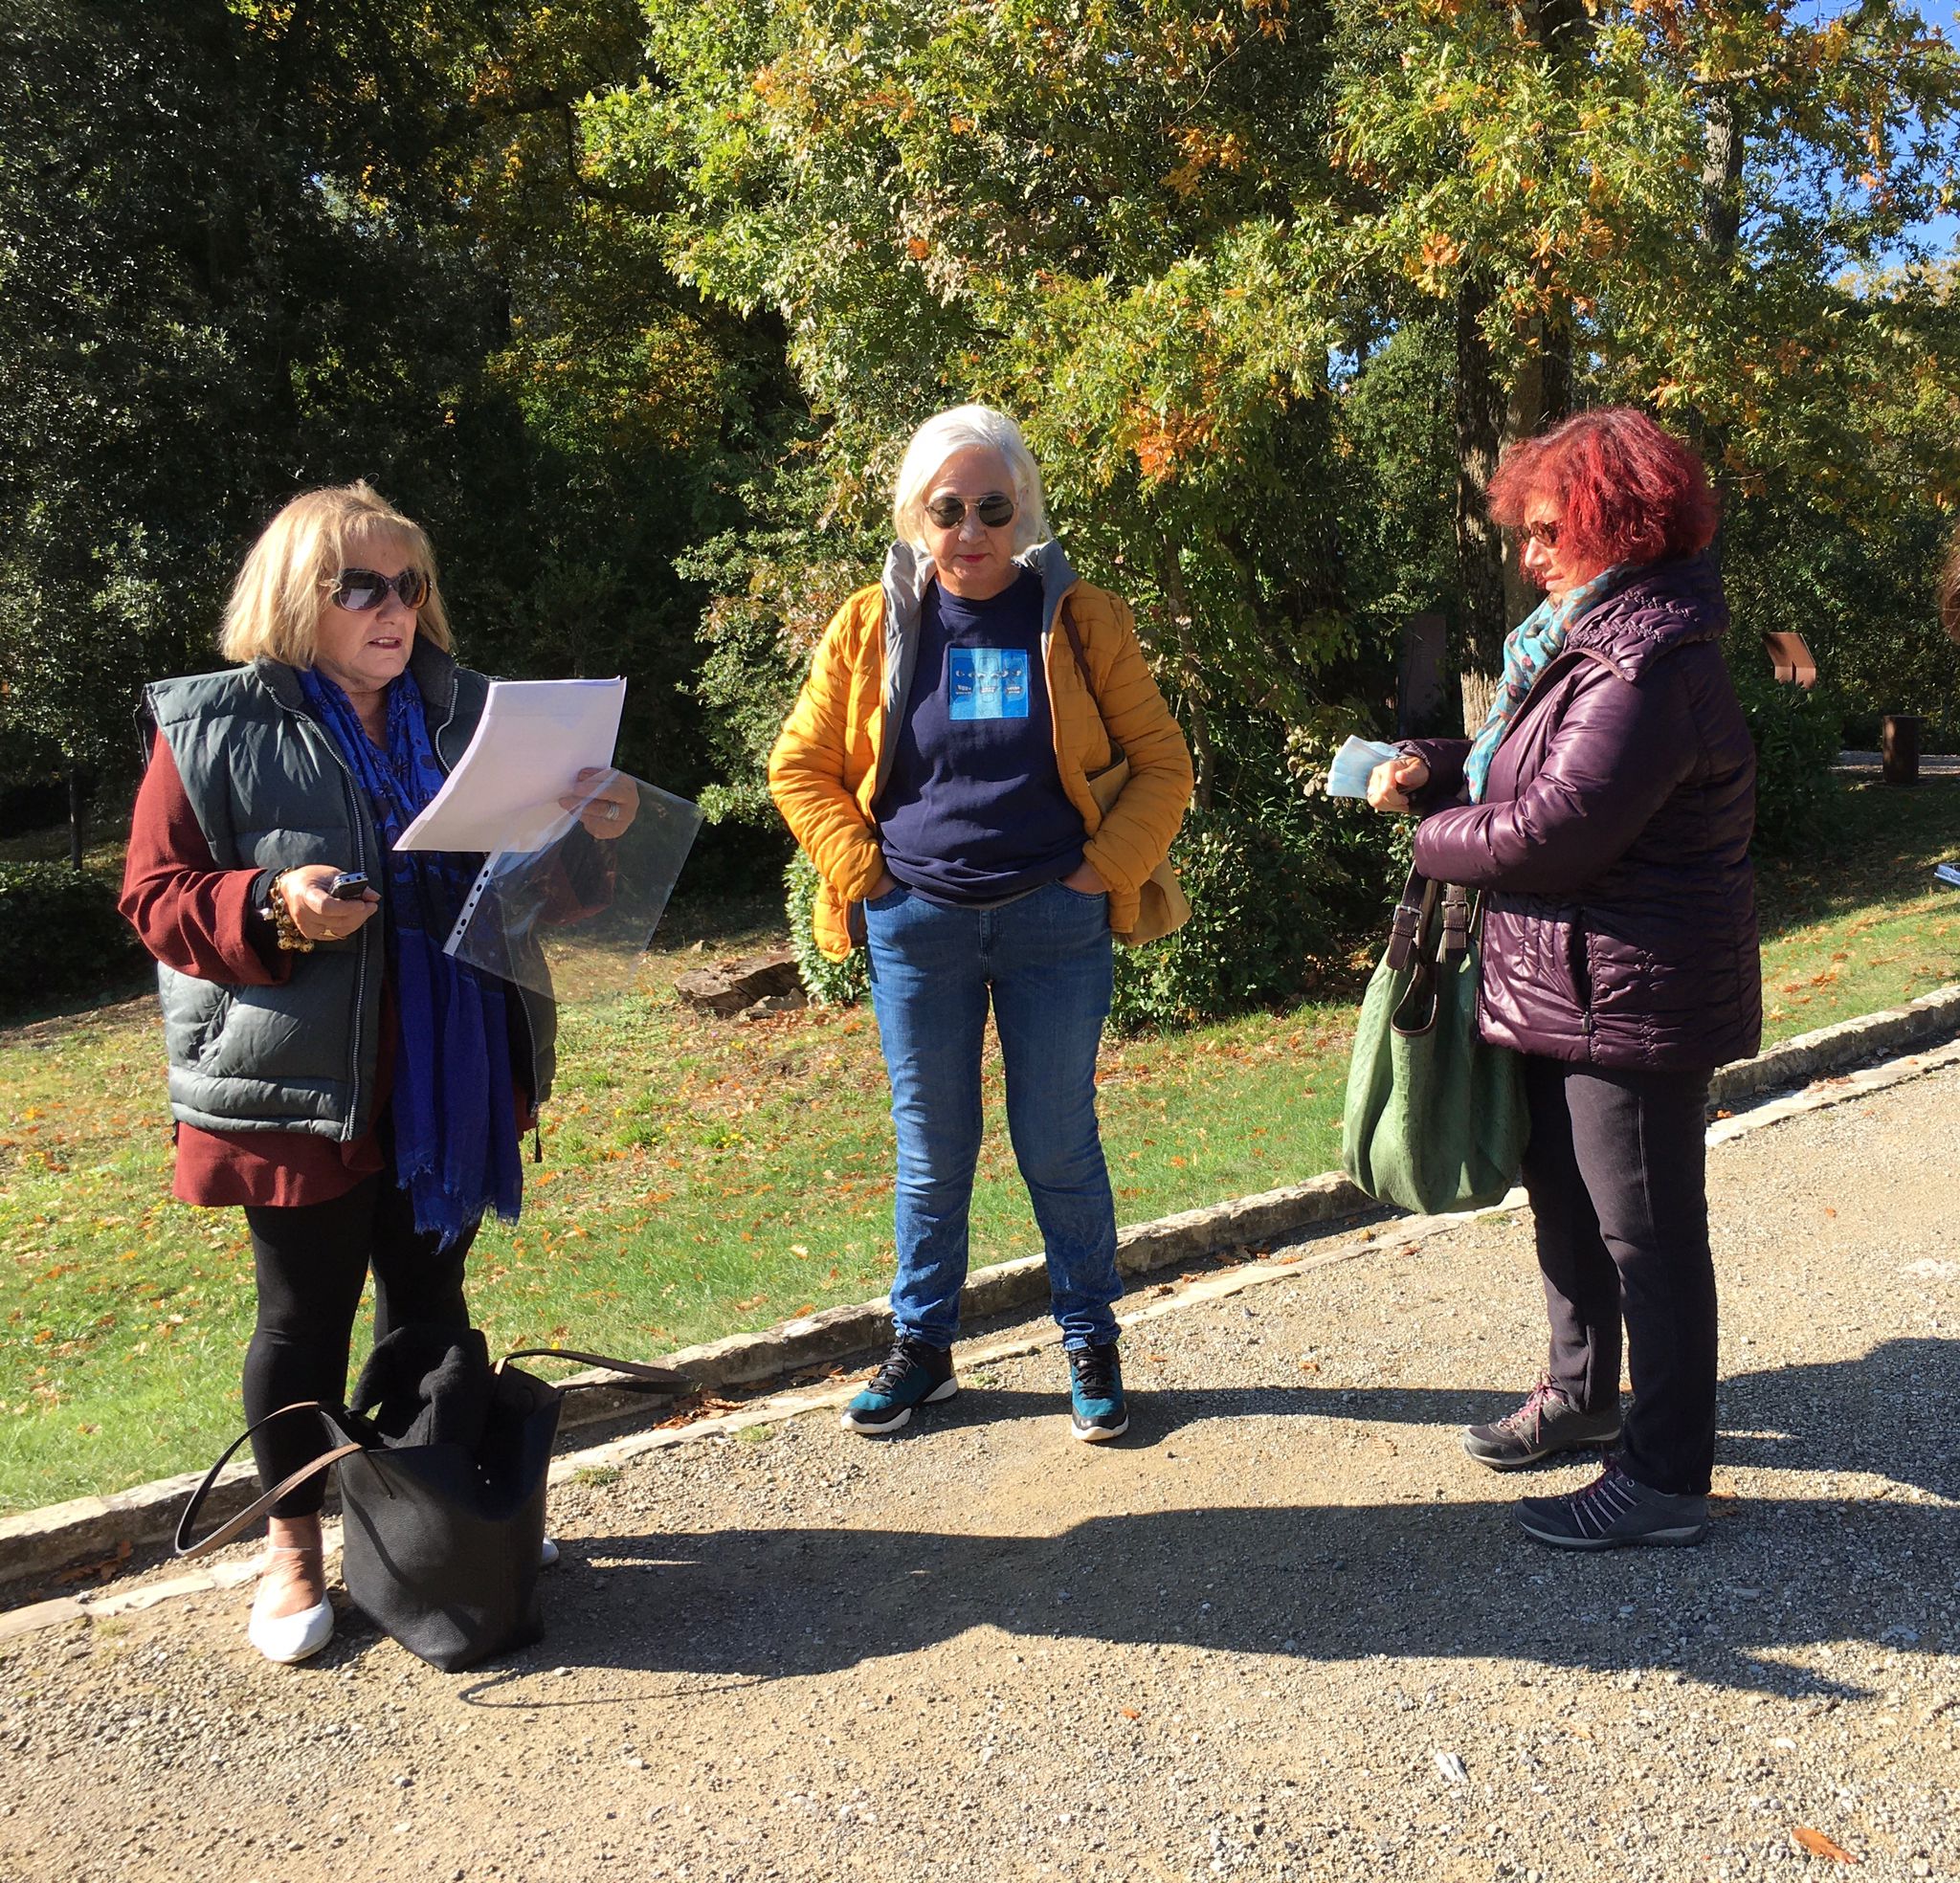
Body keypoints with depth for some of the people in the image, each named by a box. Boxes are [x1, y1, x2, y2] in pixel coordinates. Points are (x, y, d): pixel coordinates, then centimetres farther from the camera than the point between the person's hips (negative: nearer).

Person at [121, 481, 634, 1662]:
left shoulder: (465, 713, 7)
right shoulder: (215, 727, -5)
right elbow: (156, 895, -5)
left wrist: (592, 833, -8)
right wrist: (271, 907, -23)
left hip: (451, 1078, 4)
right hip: (299, 1082, -4)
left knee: (430, 1301, 17)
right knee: (307, 1316, 9)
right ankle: (295, 1546, 28)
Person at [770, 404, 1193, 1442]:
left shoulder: (1082, 620, 0)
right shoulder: (871, 626, 3)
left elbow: (1162, 762, 2)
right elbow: (801, 767, 8)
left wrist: (1104, 868, -7)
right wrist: (864, 872, -1)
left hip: (1054, 920, -1)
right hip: (915, 925, 1)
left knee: (1059, 1148, 7)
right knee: (931, 1150, 11)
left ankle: (1090, 1345, 25)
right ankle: (920, 1346, 27)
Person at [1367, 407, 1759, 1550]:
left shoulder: (1648, 670, -23)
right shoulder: (1592, 640, 11)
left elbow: (1549, 832, -27)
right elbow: (1524, 765, 17)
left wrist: (1436, 838, -8)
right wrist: (1433, 768, -3)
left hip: (1634, 999, -11)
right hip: (1568, 989, 11)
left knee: (1647, 1235, 1)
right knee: (1565, 1199, 22)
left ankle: (1665, 1479, 15)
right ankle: (1583, 1395, 41)